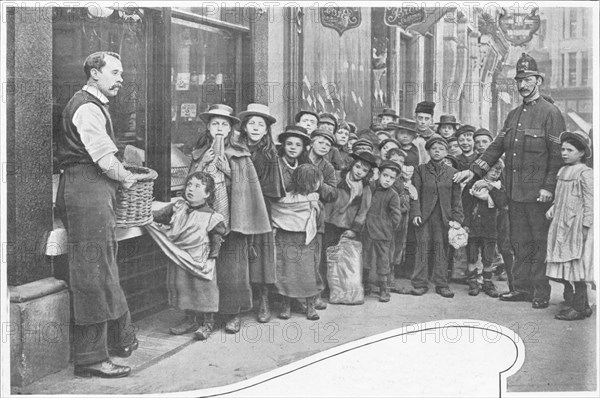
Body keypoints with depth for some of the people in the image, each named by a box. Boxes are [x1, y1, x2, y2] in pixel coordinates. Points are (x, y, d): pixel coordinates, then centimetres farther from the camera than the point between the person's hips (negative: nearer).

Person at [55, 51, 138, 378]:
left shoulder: (95, 106, 20)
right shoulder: (87, 108, -13)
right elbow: (105, 159, -18)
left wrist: (121, 174, 8)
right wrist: (127, 179, -3)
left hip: (97, 192, 11)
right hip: (86, 194, -11)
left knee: (104, 269, 17)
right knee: (93, 274, -6)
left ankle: (118, 339, 29)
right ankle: (91, 359, 3)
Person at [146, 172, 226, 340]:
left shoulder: (211, 217, -10)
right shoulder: (177, 207, 2)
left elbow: (216, 240, -4)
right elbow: (157, 216, 9)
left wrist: (210, 259, -8)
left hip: (199, 262, -5)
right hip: (179, 260, 5)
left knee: (203, 290, 4)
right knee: (182, 288, 14)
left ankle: (208, 323, 21)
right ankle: (190, 320, 31)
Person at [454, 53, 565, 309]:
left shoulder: (551, 113, -4)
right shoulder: (513, 115, 16)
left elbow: (558, 154, -9)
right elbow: (497, 147, 16)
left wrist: (548, 187, -16)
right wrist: (474, 170, 5)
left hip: (538, 193, -6)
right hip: (514, 192, 6)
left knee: (541, 243, 1)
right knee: (519, 242, 11)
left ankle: (542, 292, 10)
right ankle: (522, 288, 20)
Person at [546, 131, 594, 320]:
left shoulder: (585, 173, -11)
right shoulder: (562, 171, 14)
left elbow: (589, 202, -15)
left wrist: (585, 226, -17)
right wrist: (553, 209, 9)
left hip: (578, 226, -8)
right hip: (562, 225, 8)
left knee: (577, 265, -5)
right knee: (567, 266, 11)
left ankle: (579, 307, 3)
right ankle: (582, 303, 21)